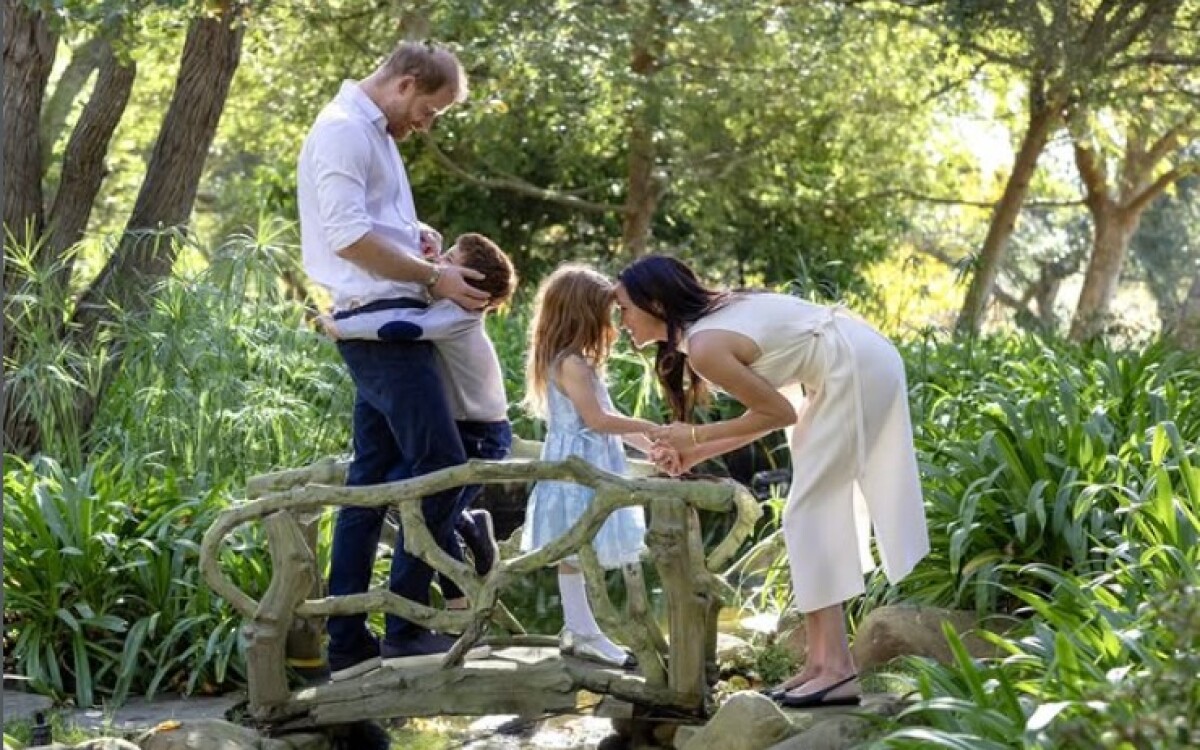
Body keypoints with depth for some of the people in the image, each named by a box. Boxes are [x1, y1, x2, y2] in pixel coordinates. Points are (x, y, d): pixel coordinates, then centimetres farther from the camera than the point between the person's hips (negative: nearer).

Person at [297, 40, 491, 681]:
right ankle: (405, 628, -6)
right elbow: (348, 237, -20)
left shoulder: (369, 133, 20)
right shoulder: (344, 130, -12)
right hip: (381, 321, -10)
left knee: (373, 476, 9)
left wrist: (413, 232, 9)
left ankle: (347, 642, 11)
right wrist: (433, 277, -15)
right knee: (440, 466, -11)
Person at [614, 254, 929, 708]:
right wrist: (696, 453, 10)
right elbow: (775, 408, 13)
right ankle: (822, 661, 11)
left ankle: (837, 669, -9)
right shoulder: (710, 320, 10)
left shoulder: (705, 347, -18)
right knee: (817, 513, 10)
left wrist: (695, 437, -6)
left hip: (855, 371, -10)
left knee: (808, 514, -8)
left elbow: (780, 413, -11)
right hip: (862, 364, 10)